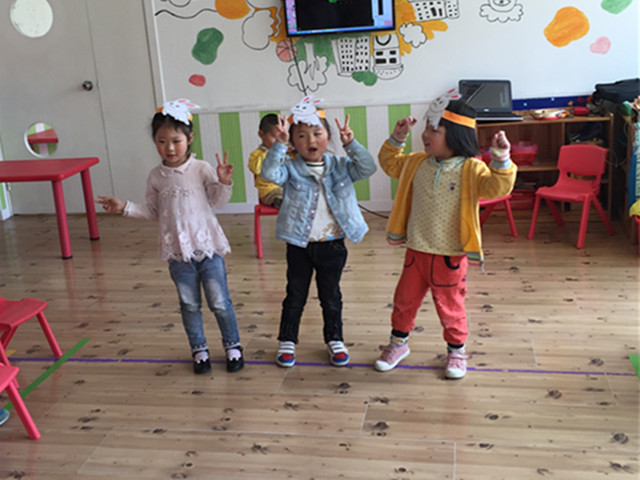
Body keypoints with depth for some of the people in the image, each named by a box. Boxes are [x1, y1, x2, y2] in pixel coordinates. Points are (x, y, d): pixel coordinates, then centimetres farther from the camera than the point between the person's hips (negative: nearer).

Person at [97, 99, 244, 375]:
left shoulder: (202, 169, -7)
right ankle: (199, 349, 31)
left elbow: (218, 202, -5)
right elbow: (153, 212, 10)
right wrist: (124, 208, 2)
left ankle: (233, 345, 25)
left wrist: (224, 182, -22)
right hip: (178, 251, 3)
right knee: (189, 304, 14)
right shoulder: (156, 177, 2)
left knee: (219, 302, 6)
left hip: (208, 247, -2)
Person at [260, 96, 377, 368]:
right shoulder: (290, 169, -7)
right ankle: (287, 341, 29)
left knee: (331, 296, 16)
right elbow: (269, 173, -24)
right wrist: (279, 145, -33)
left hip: (332, 245, 2)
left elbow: (368, 168, -12)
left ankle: (334, 339, 33)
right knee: (295, 296, 13)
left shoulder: (340, 167, 0)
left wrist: (351, 144, -23)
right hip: (299, 246, -1)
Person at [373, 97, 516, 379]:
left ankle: (456, 350, 34)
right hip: (416, 250, 5)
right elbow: (390, 163, 18)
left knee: (449, 306, 11)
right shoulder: (417, 163, 2)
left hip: (450, 255, -5)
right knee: (404, 299, 17)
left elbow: (497, 187, -28)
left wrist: (501, 160, -42)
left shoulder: (470, 169, -15)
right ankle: (398, 343, 39)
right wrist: (396, 139, 6)